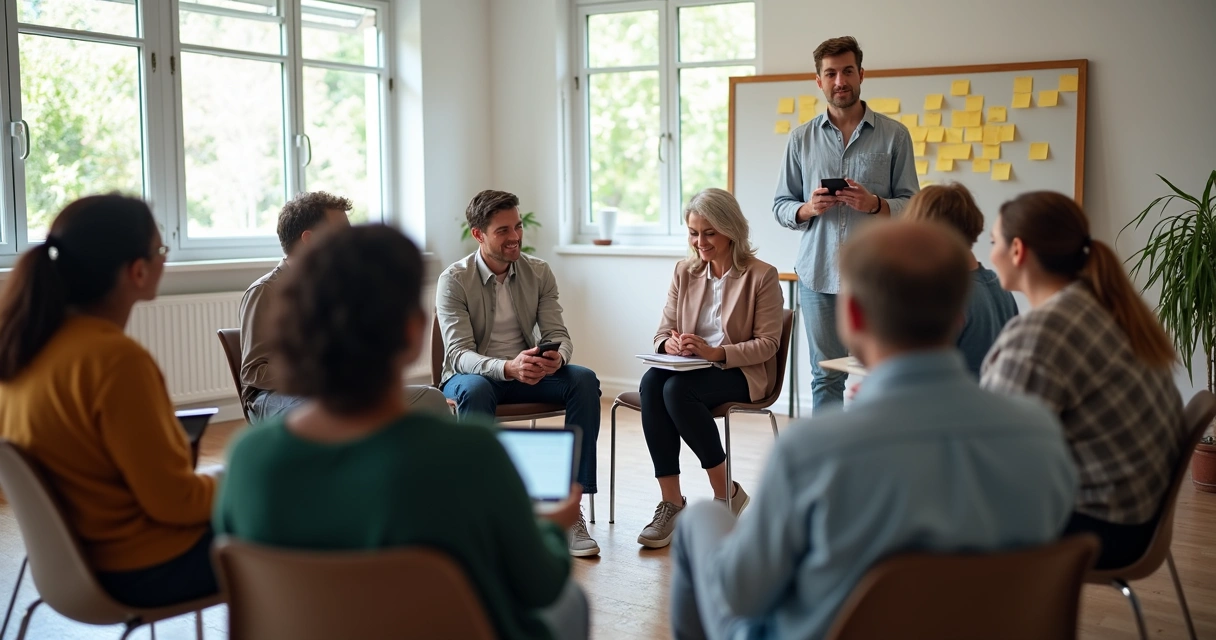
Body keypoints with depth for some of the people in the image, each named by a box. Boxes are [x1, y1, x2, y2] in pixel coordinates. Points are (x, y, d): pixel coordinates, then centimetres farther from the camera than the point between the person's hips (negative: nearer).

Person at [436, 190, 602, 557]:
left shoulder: (539, 273, 2)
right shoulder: (454, 280, -11)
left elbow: (557, 333, -2)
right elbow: (459, 355, -19)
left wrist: (558, 356, -29)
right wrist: (507, 368, -39)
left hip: (528, 374, 4)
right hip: (471, 375, -4)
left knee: (584, 380, -24)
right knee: (475, 389, -39)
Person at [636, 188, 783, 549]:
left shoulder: (761, 275, -4)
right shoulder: (685, 272, 10)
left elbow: (768, 343, -8)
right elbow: (663, 331, 11)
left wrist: (715, 352, -22)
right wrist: (670, 345, -15)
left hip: (742, 373, -4)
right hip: (689, 368, 5)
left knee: (677, 388, -34)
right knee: (651, 383, -31)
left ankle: (727, 494, -16)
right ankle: (670, 503, -29)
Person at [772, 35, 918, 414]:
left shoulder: (894, 135, 4)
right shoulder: (802, 138, 10)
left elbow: (912, 206, 3)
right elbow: (780, 207, 11)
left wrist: (874, 204, -16)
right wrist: (808, 209, -10)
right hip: (818, 275, 2)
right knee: (826, 376, 7)